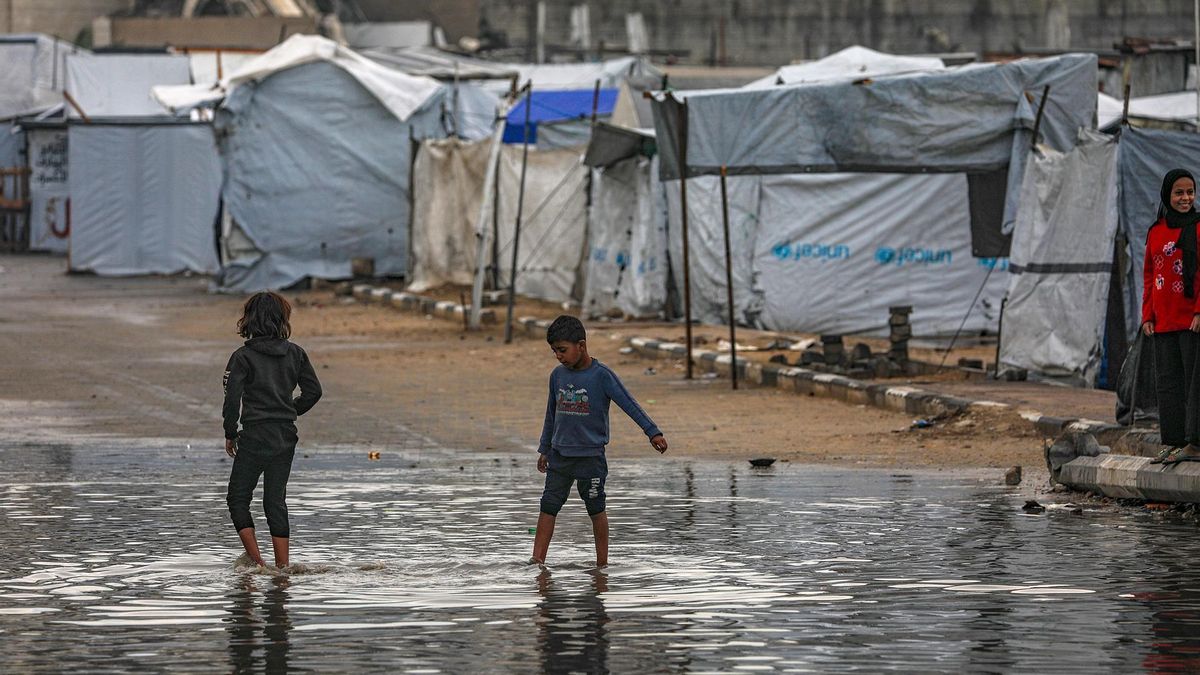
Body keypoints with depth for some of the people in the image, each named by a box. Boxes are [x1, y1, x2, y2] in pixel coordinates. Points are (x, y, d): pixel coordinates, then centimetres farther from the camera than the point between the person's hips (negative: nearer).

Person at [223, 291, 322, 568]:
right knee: (276, 501, 12)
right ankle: (282, 567, 9)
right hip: (286, 437, 5)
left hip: (255, 436, -5)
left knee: (238, 498, 7)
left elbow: (232, 399, -14)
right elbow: (313, 391, 6)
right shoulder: (295, 353, 3)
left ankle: (257, 561, -5)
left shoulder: (243, 357, -9)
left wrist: (230, 434, -2)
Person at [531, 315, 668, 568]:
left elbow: (629, 404, -12)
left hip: (591, 456, -5)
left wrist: (653, 433, -19)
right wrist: (544, 449, 21)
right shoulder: (558, 375, 6)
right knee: (548, 506, -1)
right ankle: (537, 560, 0)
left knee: (596, 509, 5)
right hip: (560, 454, 5)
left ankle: (602, 563, 14)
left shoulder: (601, 375, -10)